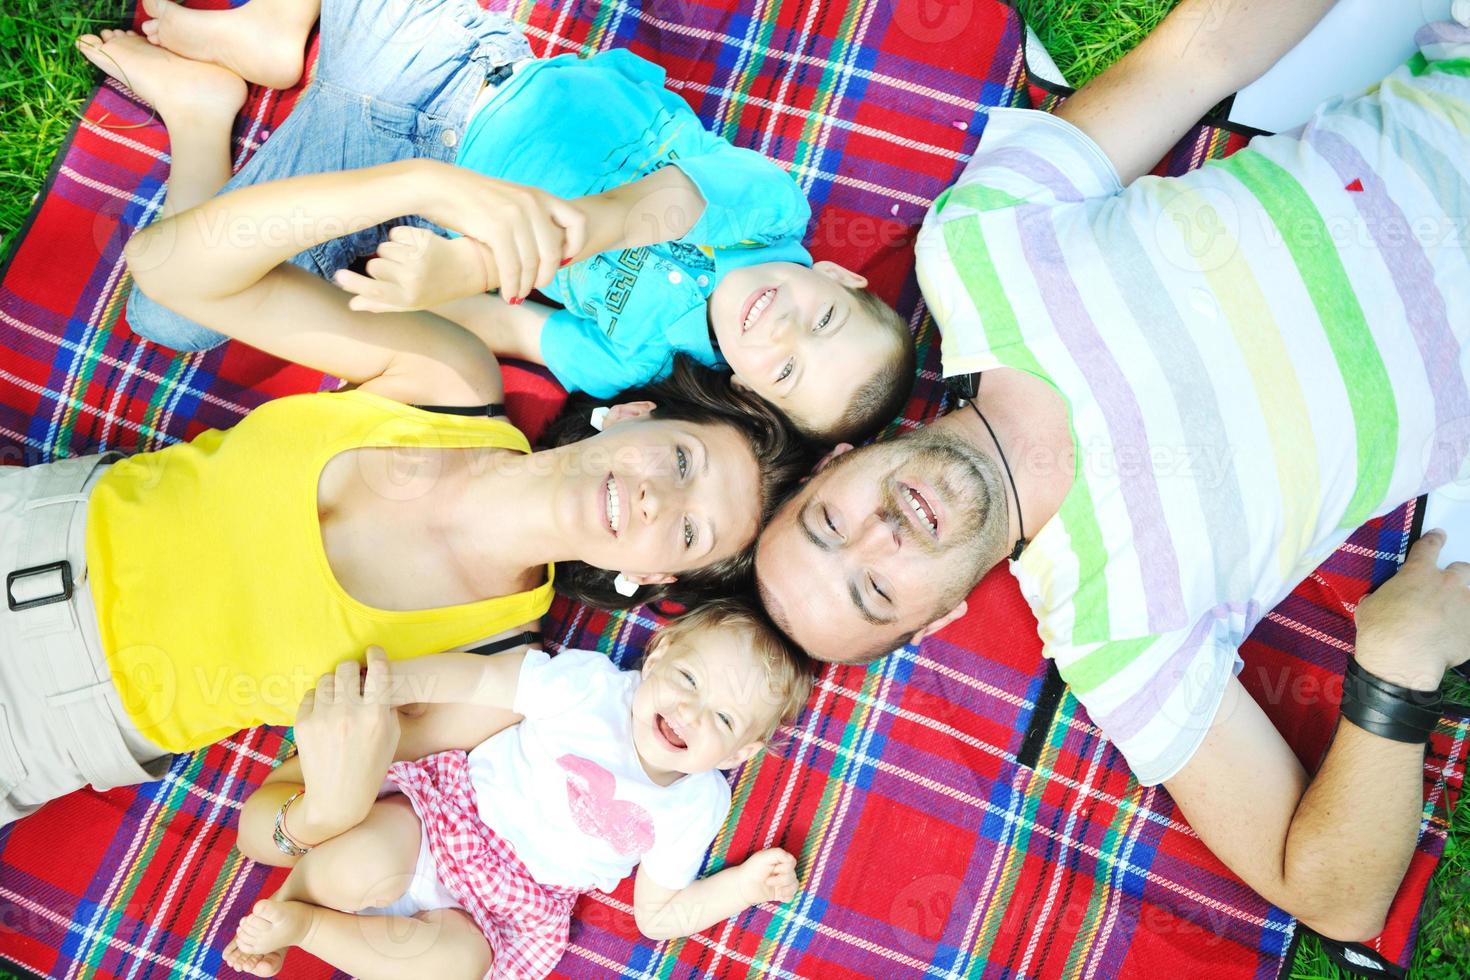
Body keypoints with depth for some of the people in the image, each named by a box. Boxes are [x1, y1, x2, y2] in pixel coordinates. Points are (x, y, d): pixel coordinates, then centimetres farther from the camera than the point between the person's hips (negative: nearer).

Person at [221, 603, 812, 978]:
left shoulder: (696, 809, -3)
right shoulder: (588, 682, -13)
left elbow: (659, 915, 4)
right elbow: (472, 679, -15)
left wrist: (745, 883, -8)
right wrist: (373, 683, -25)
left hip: (511, 905, 3)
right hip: (450, 807, -2)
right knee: (367, 872, -33)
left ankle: (302, 926, -12)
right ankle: (293, 894, -1)